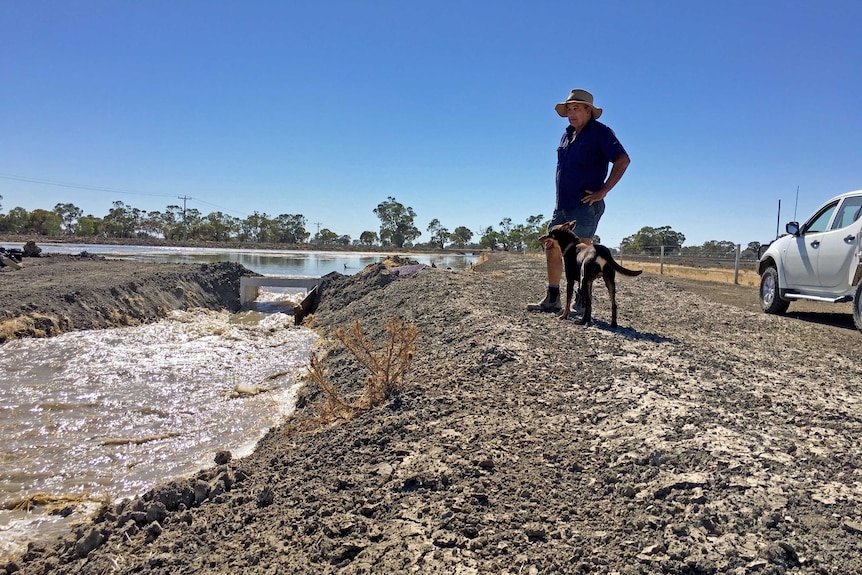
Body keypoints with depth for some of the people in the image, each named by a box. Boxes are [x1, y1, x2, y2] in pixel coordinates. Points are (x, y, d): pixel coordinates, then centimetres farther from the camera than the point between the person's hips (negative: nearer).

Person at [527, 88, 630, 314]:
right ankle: (552, 300, 15)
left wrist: (603, 191, -17)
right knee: (551, 247, 7)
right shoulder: (568, 134, 18)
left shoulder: (600, 132, -5)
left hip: (585, 205, -8)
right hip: (562, 205, 8)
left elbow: (622, 160, -15)